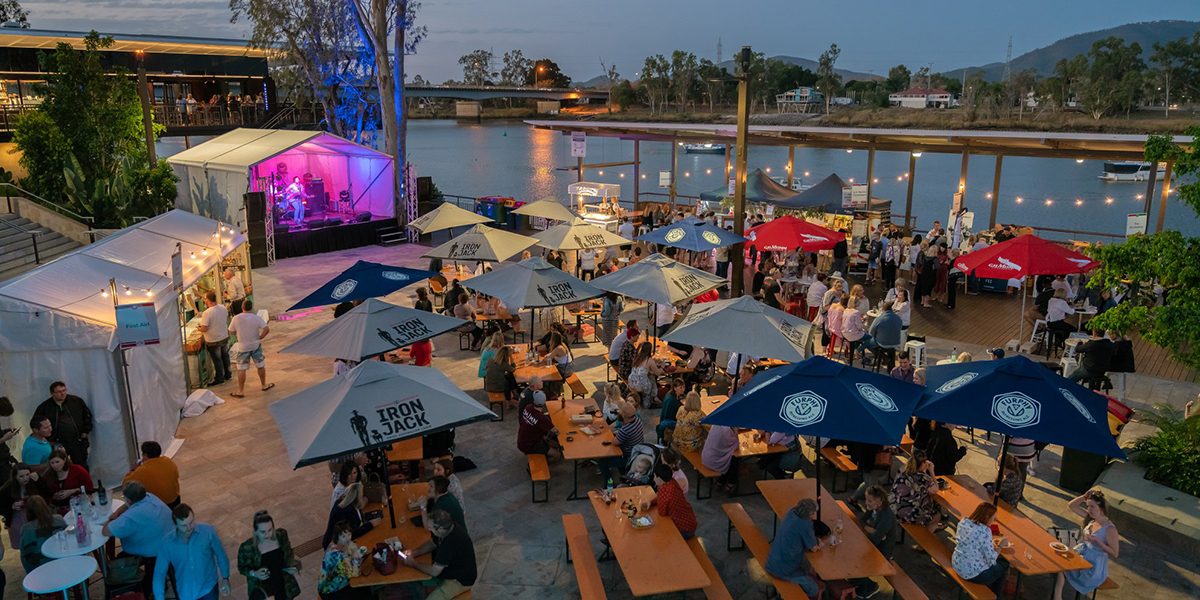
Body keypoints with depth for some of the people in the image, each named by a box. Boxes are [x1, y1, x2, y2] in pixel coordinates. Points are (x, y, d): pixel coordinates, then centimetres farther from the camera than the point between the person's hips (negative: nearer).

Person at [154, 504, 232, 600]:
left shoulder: (208, 531, -19)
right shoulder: (167, 543, -18)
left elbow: (220, 554, -6)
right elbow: (159, 572, -13)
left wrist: (225, 578, 2)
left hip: (208, 588, -1)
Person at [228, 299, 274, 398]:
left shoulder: (235, 319, -12)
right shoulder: (257, 318, -13)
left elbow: (232, 332, -2)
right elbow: (267, 329, -19)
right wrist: (260, 338, -7)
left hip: (242, 347, -1)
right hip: (256, 346, 1)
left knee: (241, 369, 7)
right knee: (261, 366, 17)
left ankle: (241, 391, 12)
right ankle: (264, 385, 31)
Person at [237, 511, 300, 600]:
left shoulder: (281, 535, -16)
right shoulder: (247, 548, -24)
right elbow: (242, 567, -7)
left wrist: (292, 566, -15)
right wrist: (254, 574, -25)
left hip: (283, 585, 3)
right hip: (262, 591, -3)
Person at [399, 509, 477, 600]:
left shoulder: (451, 542, -37)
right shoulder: (448, 527, -11)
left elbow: (434, 571, -29)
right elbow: (432, 543, 9)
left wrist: (414, 564, -15)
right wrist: (414, 553, -6)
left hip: (460, 580, -9)